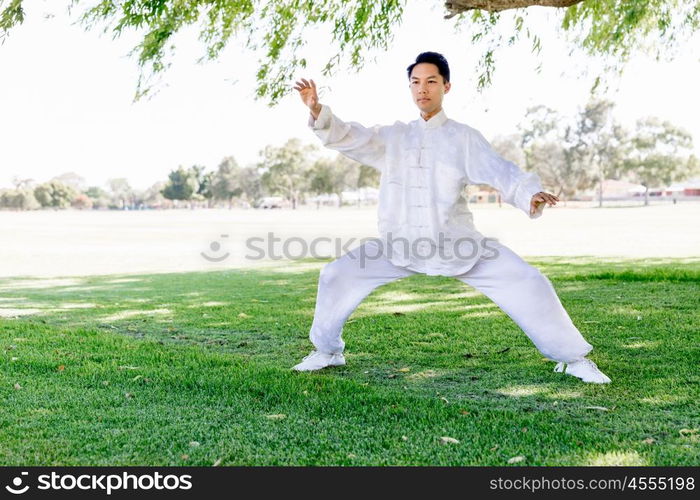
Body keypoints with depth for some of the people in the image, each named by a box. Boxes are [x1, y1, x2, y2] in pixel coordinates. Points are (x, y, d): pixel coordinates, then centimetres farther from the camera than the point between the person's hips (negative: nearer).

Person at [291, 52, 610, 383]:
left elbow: (500, 172, -12)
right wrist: (316, 110, -22)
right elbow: (349, 137, -3)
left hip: (457, 244, -2)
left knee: (528, 283, -12)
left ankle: (573, 358, 6)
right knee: (338, 275, -7)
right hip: (401, 244, 2)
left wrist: (531, 195, -33)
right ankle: (327, 351, 16)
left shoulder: (464, 137, 1)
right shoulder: (392, 137, 9)